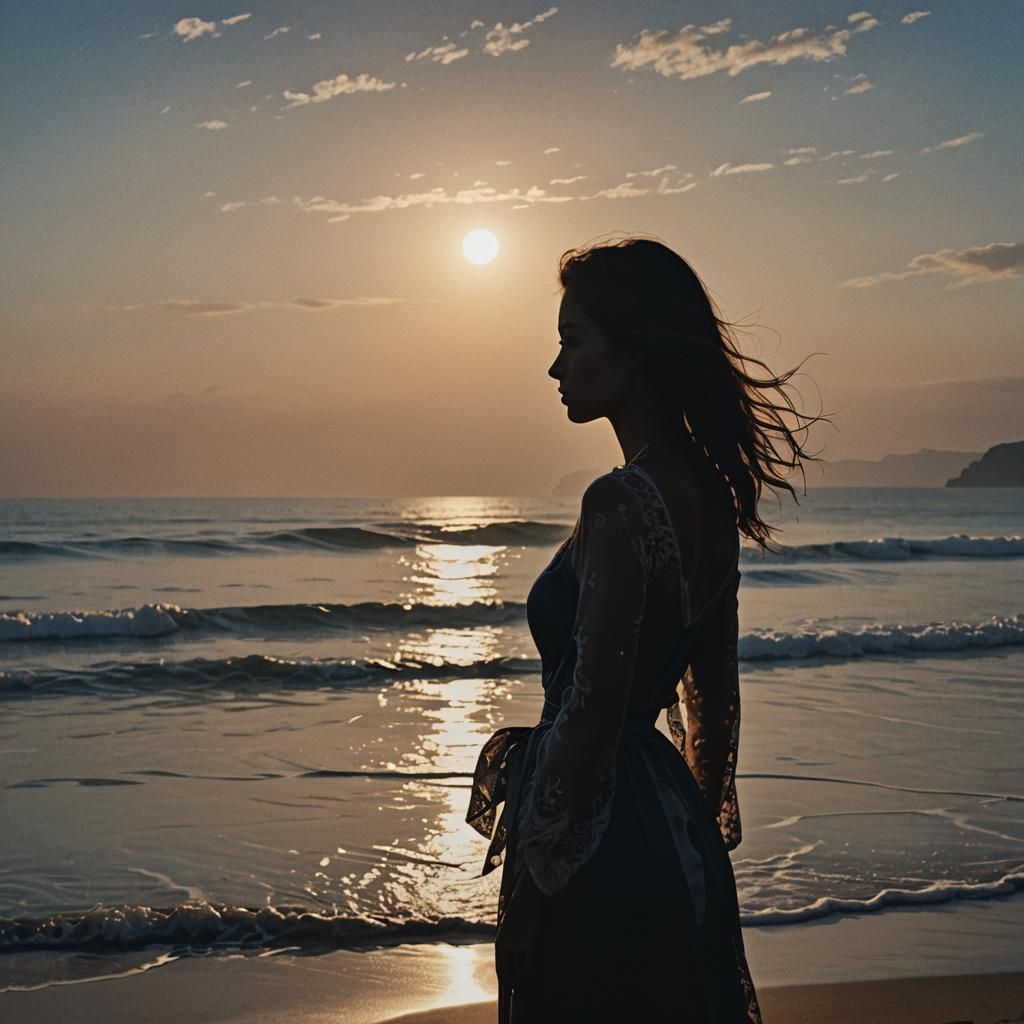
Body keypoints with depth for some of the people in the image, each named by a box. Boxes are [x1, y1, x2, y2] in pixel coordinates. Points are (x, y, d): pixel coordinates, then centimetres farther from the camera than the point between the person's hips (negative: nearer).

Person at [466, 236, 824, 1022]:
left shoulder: (621, 503, -20)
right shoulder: (712, 496, 7)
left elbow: (590, 712, -21)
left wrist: (529, 889, -15)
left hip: (606, 848, -9)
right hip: (679, 841, 9)